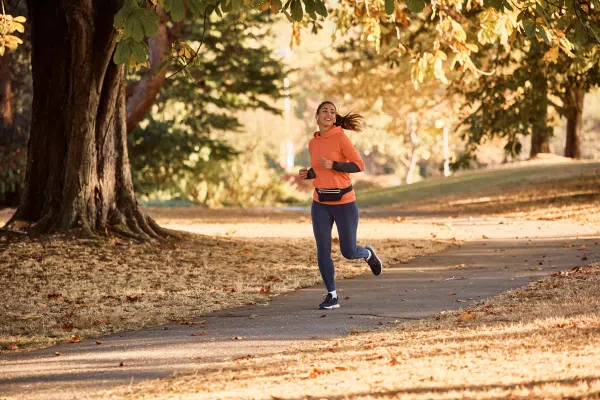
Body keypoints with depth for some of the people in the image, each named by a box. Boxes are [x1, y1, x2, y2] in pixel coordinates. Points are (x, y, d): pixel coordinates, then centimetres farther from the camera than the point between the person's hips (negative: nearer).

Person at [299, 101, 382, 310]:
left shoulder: (341, 137, -11)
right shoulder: (313, 143, 7)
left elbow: (359, 165, -14)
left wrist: (333, 165, -25)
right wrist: (307, 174, 1)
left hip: (344, 202, -4)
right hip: (320, 203, 4)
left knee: (348, 252, 3)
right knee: (323, 251, -5)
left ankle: (368, 254, 39)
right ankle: (332, 296, 5)